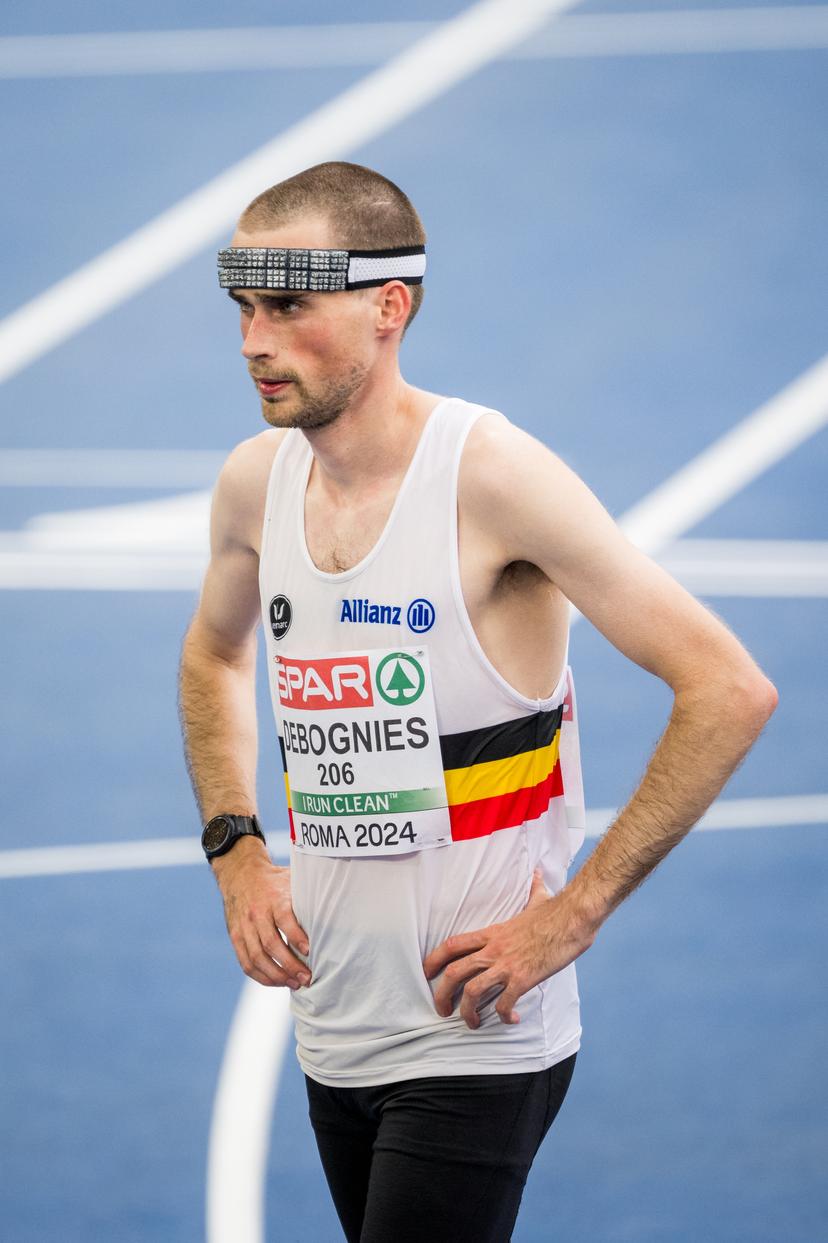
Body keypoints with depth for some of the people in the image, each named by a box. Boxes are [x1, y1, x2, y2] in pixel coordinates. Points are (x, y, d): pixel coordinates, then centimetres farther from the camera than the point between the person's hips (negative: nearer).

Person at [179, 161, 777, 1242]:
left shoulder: (492, 475, -16)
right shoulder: (257, 482, 3)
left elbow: (730, 691, -18)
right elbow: (215, 657, 26)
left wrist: (571, 916, -17)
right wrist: (237, 852, 10)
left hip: (477, 1042, -6)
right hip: (331, 1032, 6)